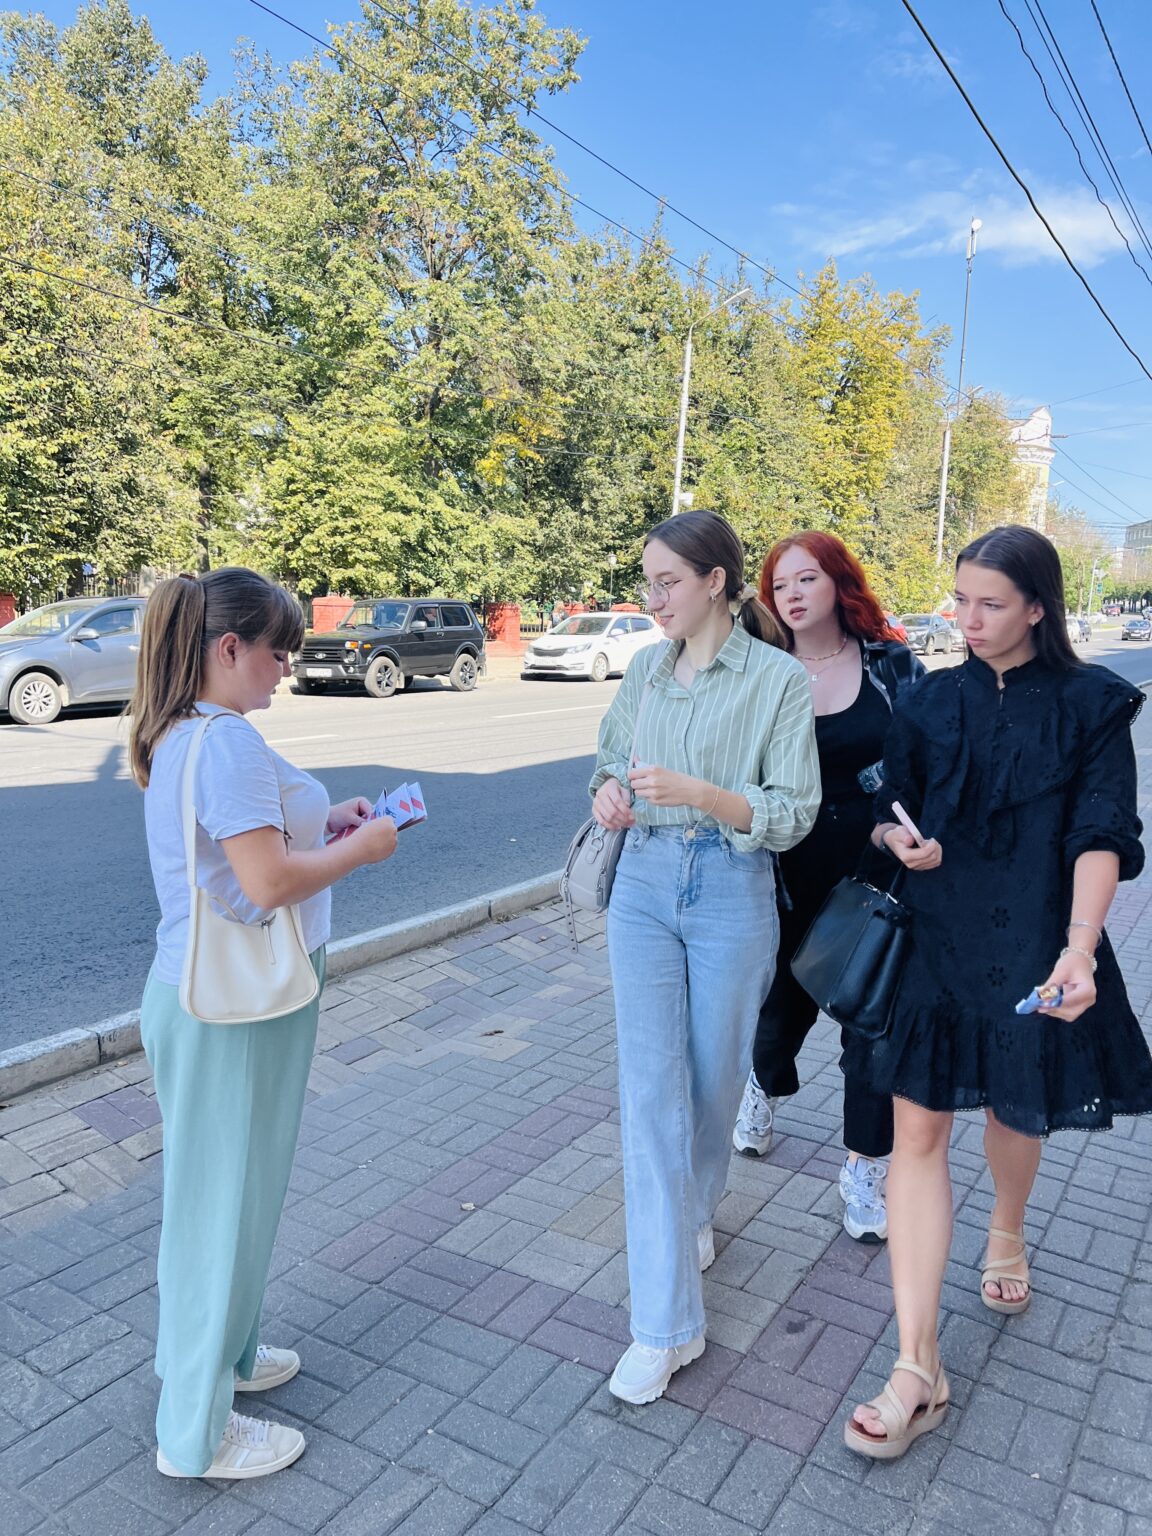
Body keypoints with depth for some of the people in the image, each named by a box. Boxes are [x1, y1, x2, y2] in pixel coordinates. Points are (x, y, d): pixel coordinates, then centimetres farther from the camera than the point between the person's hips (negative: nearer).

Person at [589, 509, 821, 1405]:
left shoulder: (778, 680, -7)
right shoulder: (646, 672, 7)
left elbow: (794, 816, -11)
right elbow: (611, 760, 19)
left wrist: (698, 791, -26)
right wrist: (609, 795, -4)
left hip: (732, 895, -3)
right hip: (646, 886, 3)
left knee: (713, 1080, 12)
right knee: (651, 1088, -2)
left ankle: (693, 1213, 45)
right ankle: (667, 1324, 6)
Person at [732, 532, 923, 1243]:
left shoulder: (893, 664, -3)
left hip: (875, 872, 0)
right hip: (793, 876, 1)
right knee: (785, 1002, 15)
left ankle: (865, 1172, 24)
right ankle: (765, 1089, 50)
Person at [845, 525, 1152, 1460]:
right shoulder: (932, 702, 4)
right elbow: (892, 813, 11)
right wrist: (899, 839, -12)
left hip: (1033, 945, -1)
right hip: (934, 937, 2)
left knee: (1015, 1110, 18)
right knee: (918, 1131, -3)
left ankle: (1007, 1233, 53)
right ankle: (919, 1368, 4)